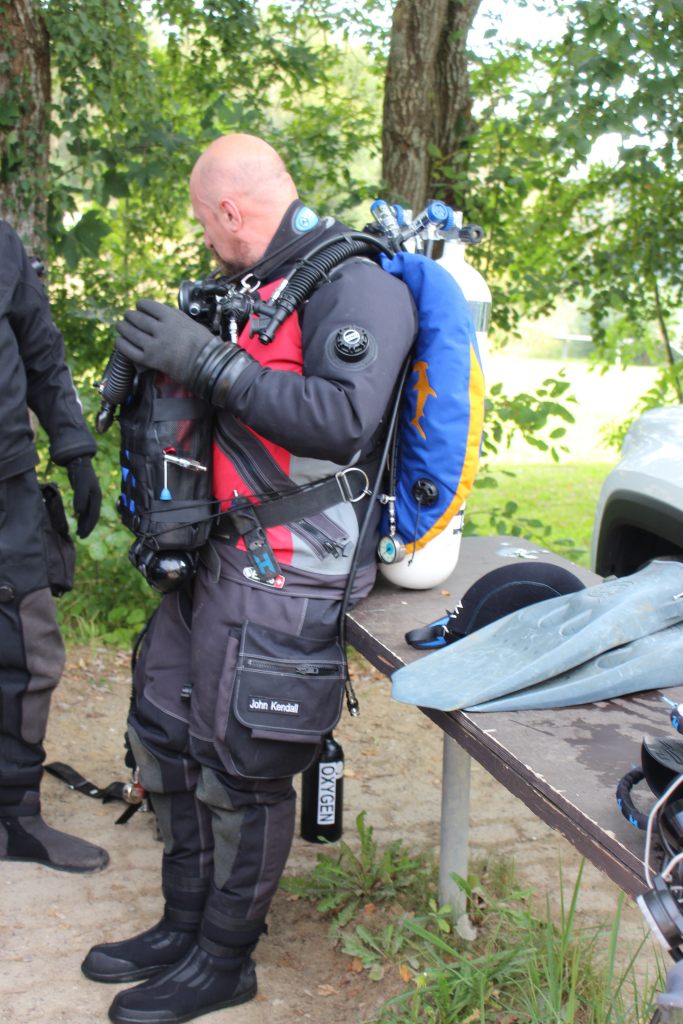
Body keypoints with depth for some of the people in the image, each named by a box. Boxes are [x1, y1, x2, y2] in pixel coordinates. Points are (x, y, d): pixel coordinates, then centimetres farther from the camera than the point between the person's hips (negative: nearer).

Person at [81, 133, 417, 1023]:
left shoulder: (357, 286, -11)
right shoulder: (262, 286, 16)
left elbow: (344, 418, -24)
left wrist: (212, 362, -22)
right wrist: (168, 357, 12)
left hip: (287, 566, -9)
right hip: (220, 550, 10)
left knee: (241, 767, -2)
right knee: (163, 728, 14)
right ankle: (185, 925, 30)